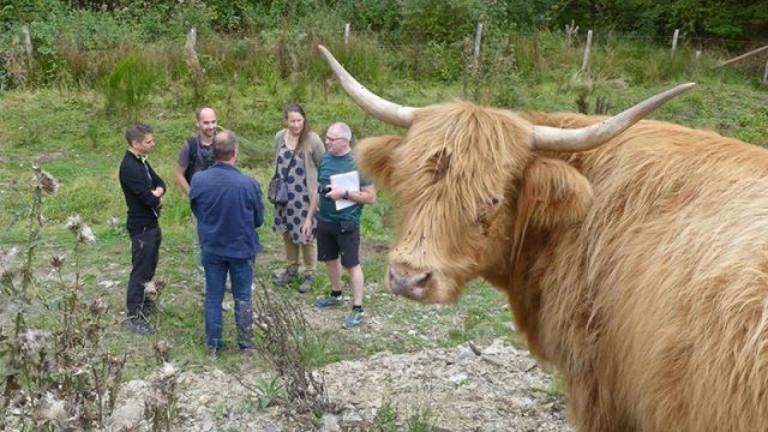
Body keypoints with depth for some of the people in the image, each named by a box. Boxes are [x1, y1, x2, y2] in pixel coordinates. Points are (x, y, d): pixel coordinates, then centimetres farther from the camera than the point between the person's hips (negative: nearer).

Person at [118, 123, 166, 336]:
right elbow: (149, 199, -28)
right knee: (140, 270, -4)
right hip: (141, 226, -10)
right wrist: (157, 198, -5)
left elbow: (160, 184, 8)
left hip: (151, 223, 10)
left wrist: (156, 193, -16)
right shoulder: (129, 167, -23)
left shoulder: (142, 161, 8)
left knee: (150, 267, 21)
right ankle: (133, 316, 3)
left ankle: (143, 302, 37)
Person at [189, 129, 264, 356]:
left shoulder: (198, 180, -16)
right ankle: (245, 343, 26)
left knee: (213, 298, 15)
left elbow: (196, 212, 3)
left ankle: (213, 345, 24)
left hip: (211, 249, 2)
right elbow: (259, 220, -7)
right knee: (243, 297, 15)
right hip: (242, 249, -1)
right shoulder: (249, 184, -22)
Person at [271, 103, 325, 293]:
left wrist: (317, 192, -9)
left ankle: (309, 273, 19)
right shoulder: (279, 137, 0)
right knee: (288, 233, 16)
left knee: (305, 235, 4)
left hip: (305, 196, -5)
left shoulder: (312, 139, -14)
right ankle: (291, 268, 33)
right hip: (284, 195, 5)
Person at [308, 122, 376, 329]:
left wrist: (344, 193, -24)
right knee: (330, 259, 20)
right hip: (324, 221, 6)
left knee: (352, 264, 1)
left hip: (346, 224, -6)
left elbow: (371, 197, -14)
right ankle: (336, 294, 41)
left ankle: (357, 309, 9)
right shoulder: (325, 159, 2)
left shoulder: (358, 163, -15)